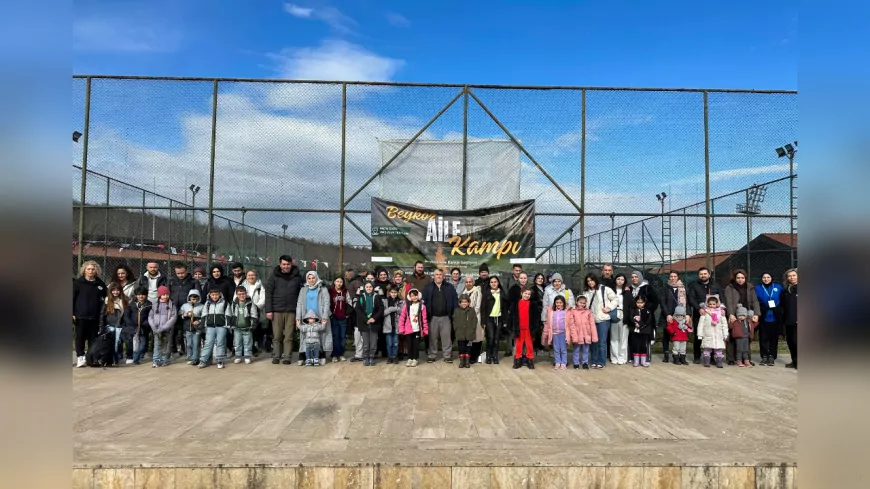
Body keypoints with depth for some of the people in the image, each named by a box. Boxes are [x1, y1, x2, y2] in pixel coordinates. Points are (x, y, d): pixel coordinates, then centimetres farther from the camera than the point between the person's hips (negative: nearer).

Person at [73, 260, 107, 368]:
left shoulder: (100, 284, 7)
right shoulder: (78, 282, 0)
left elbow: (104, 299, 14)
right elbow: (72, 298, -1)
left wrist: (103, 313, 7)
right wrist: (72, 313, -7)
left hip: (95, 317, 2)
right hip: (80, 316, -2)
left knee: (93, 338, 7)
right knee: (80, 337, 4)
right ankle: (80, 357, 10)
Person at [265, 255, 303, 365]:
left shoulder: (297, 277, 5)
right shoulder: (274, 277, 4)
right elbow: (268, 293, 2)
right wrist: (268, 310, -5)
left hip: (291, 311, 0)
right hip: (277, 311, 0)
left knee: (289, 337, 2)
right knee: (277, 336, 5)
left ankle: (287, 357, 8)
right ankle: (276, 356, 14)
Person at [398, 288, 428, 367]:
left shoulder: (422, 306, -3)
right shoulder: (407, 305, -1)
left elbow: (424, 319, -2)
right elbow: (402, 317, 1)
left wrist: (425, 329, -4)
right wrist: (401, 329, -3)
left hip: (418, 329, -1)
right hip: (408, 329, 1)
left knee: (416, 344, 6)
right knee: (409, 344, 10)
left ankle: (415, 359, 17)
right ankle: (410, 359, 21)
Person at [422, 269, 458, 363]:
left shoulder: (449, 287, 6)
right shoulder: (428, 287, 6)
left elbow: (454, 301, 3)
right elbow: (423, 300, 2)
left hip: (445, 317, 0)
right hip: (432, 317, 0)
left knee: (446, 337, 2)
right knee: (432, 337, 6)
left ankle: (447, 355, 10)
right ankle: (432, 355, 16)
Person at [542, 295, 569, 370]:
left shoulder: (566, 310, -4)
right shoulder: (551, 310, 5)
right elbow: (548, 322, 8)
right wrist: (547, 333, 8)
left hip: (563, 332, -3)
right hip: (554, 333, 3)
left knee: (563, 349, 5)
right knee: (556, 349, 9)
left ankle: (563, 363, 14)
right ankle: (557, 363, 18)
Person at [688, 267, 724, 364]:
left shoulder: (715, 286, 16)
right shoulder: (694, 286, 7)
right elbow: (690, 299, -5)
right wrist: (699, 308, -18)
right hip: (698, 315, -1)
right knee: (698, 337, 3)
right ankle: (696, 357, 11)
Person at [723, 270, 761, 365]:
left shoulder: (750, 288, 13)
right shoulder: (729, 288, 3)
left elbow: (755, 301, 6)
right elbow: (729, 302, -9)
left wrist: (756, 314, -9)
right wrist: (731, 314, -22)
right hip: (733, 317, -3)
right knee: (732, 338, -5)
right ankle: (730, 359, 0)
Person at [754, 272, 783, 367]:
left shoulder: (778, 287, 7)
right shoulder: (757, 288, 5)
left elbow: (783, 301, 8)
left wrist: (778, 309, -5)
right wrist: (758, 312, -7)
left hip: (775, 318, 1)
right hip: (763, 318, -1)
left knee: (774, 337, 3)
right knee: (763, 337, 0)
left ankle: (772, 357, 11)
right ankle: (764, 356, 8)